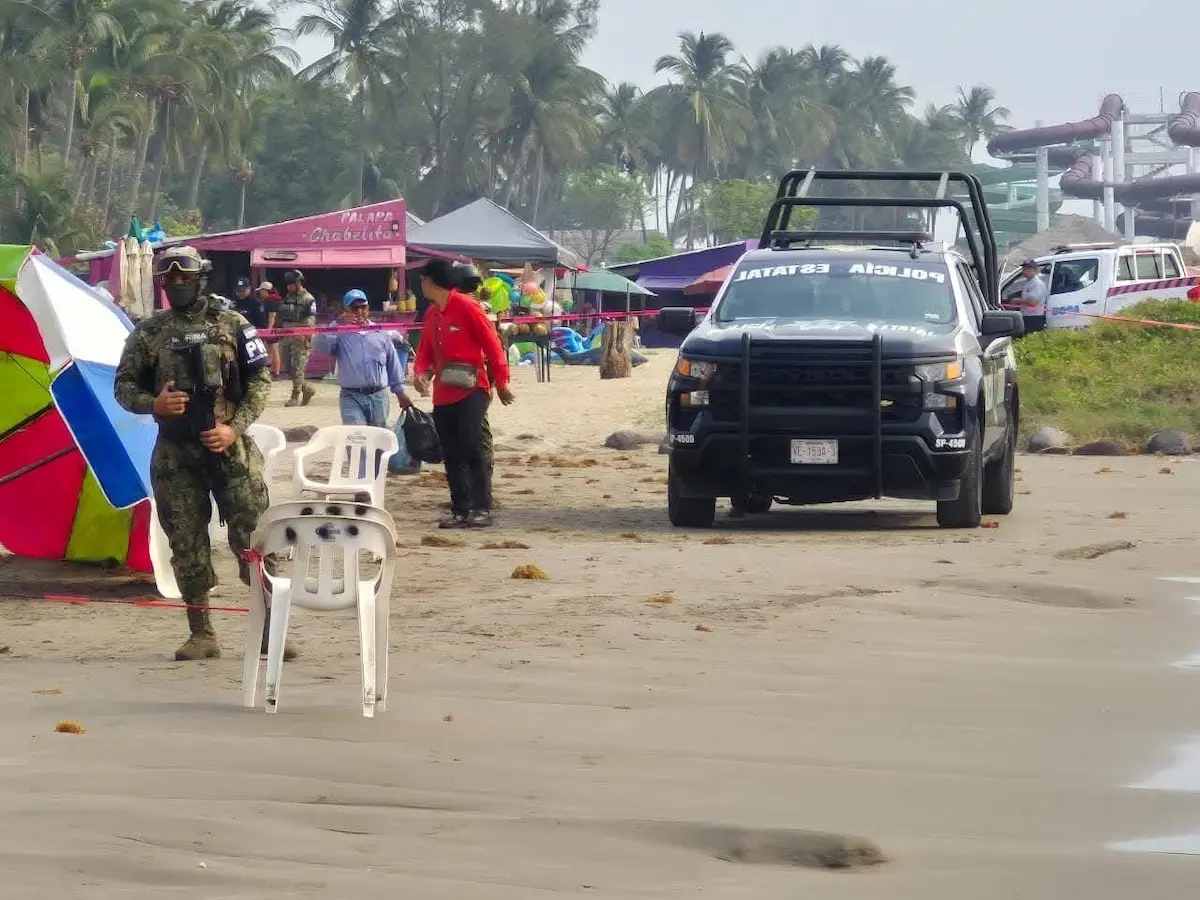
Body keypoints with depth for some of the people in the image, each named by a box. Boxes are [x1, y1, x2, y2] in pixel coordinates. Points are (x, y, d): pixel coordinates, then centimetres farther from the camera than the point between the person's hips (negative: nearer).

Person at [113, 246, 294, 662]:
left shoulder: (232, 325, 3)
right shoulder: (148, 333, 7)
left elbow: (260, 379, 3)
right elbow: (123, 385, 10)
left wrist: (235, 427, -9)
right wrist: (152, 403, -11)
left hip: (230, 447, -2)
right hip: (175, 453, 2)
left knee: (253, 534, -5)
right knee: (186, 543, 3)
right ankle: (201, 634, 11)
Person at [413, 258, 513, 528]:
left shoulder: (466, 306, -9)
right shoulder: (431, 314, 13)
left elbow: (491, 343, -9)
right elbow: (426, 349, 16)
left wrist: (501, 382, -8)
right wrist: (420, 371, -6)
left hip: (471, 392, -8)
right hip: (443, 394, 8)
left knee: (471, 447, -12)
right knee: (452, 455, 7)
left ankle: (482, 509, -10)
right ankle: (460, 511, 11)